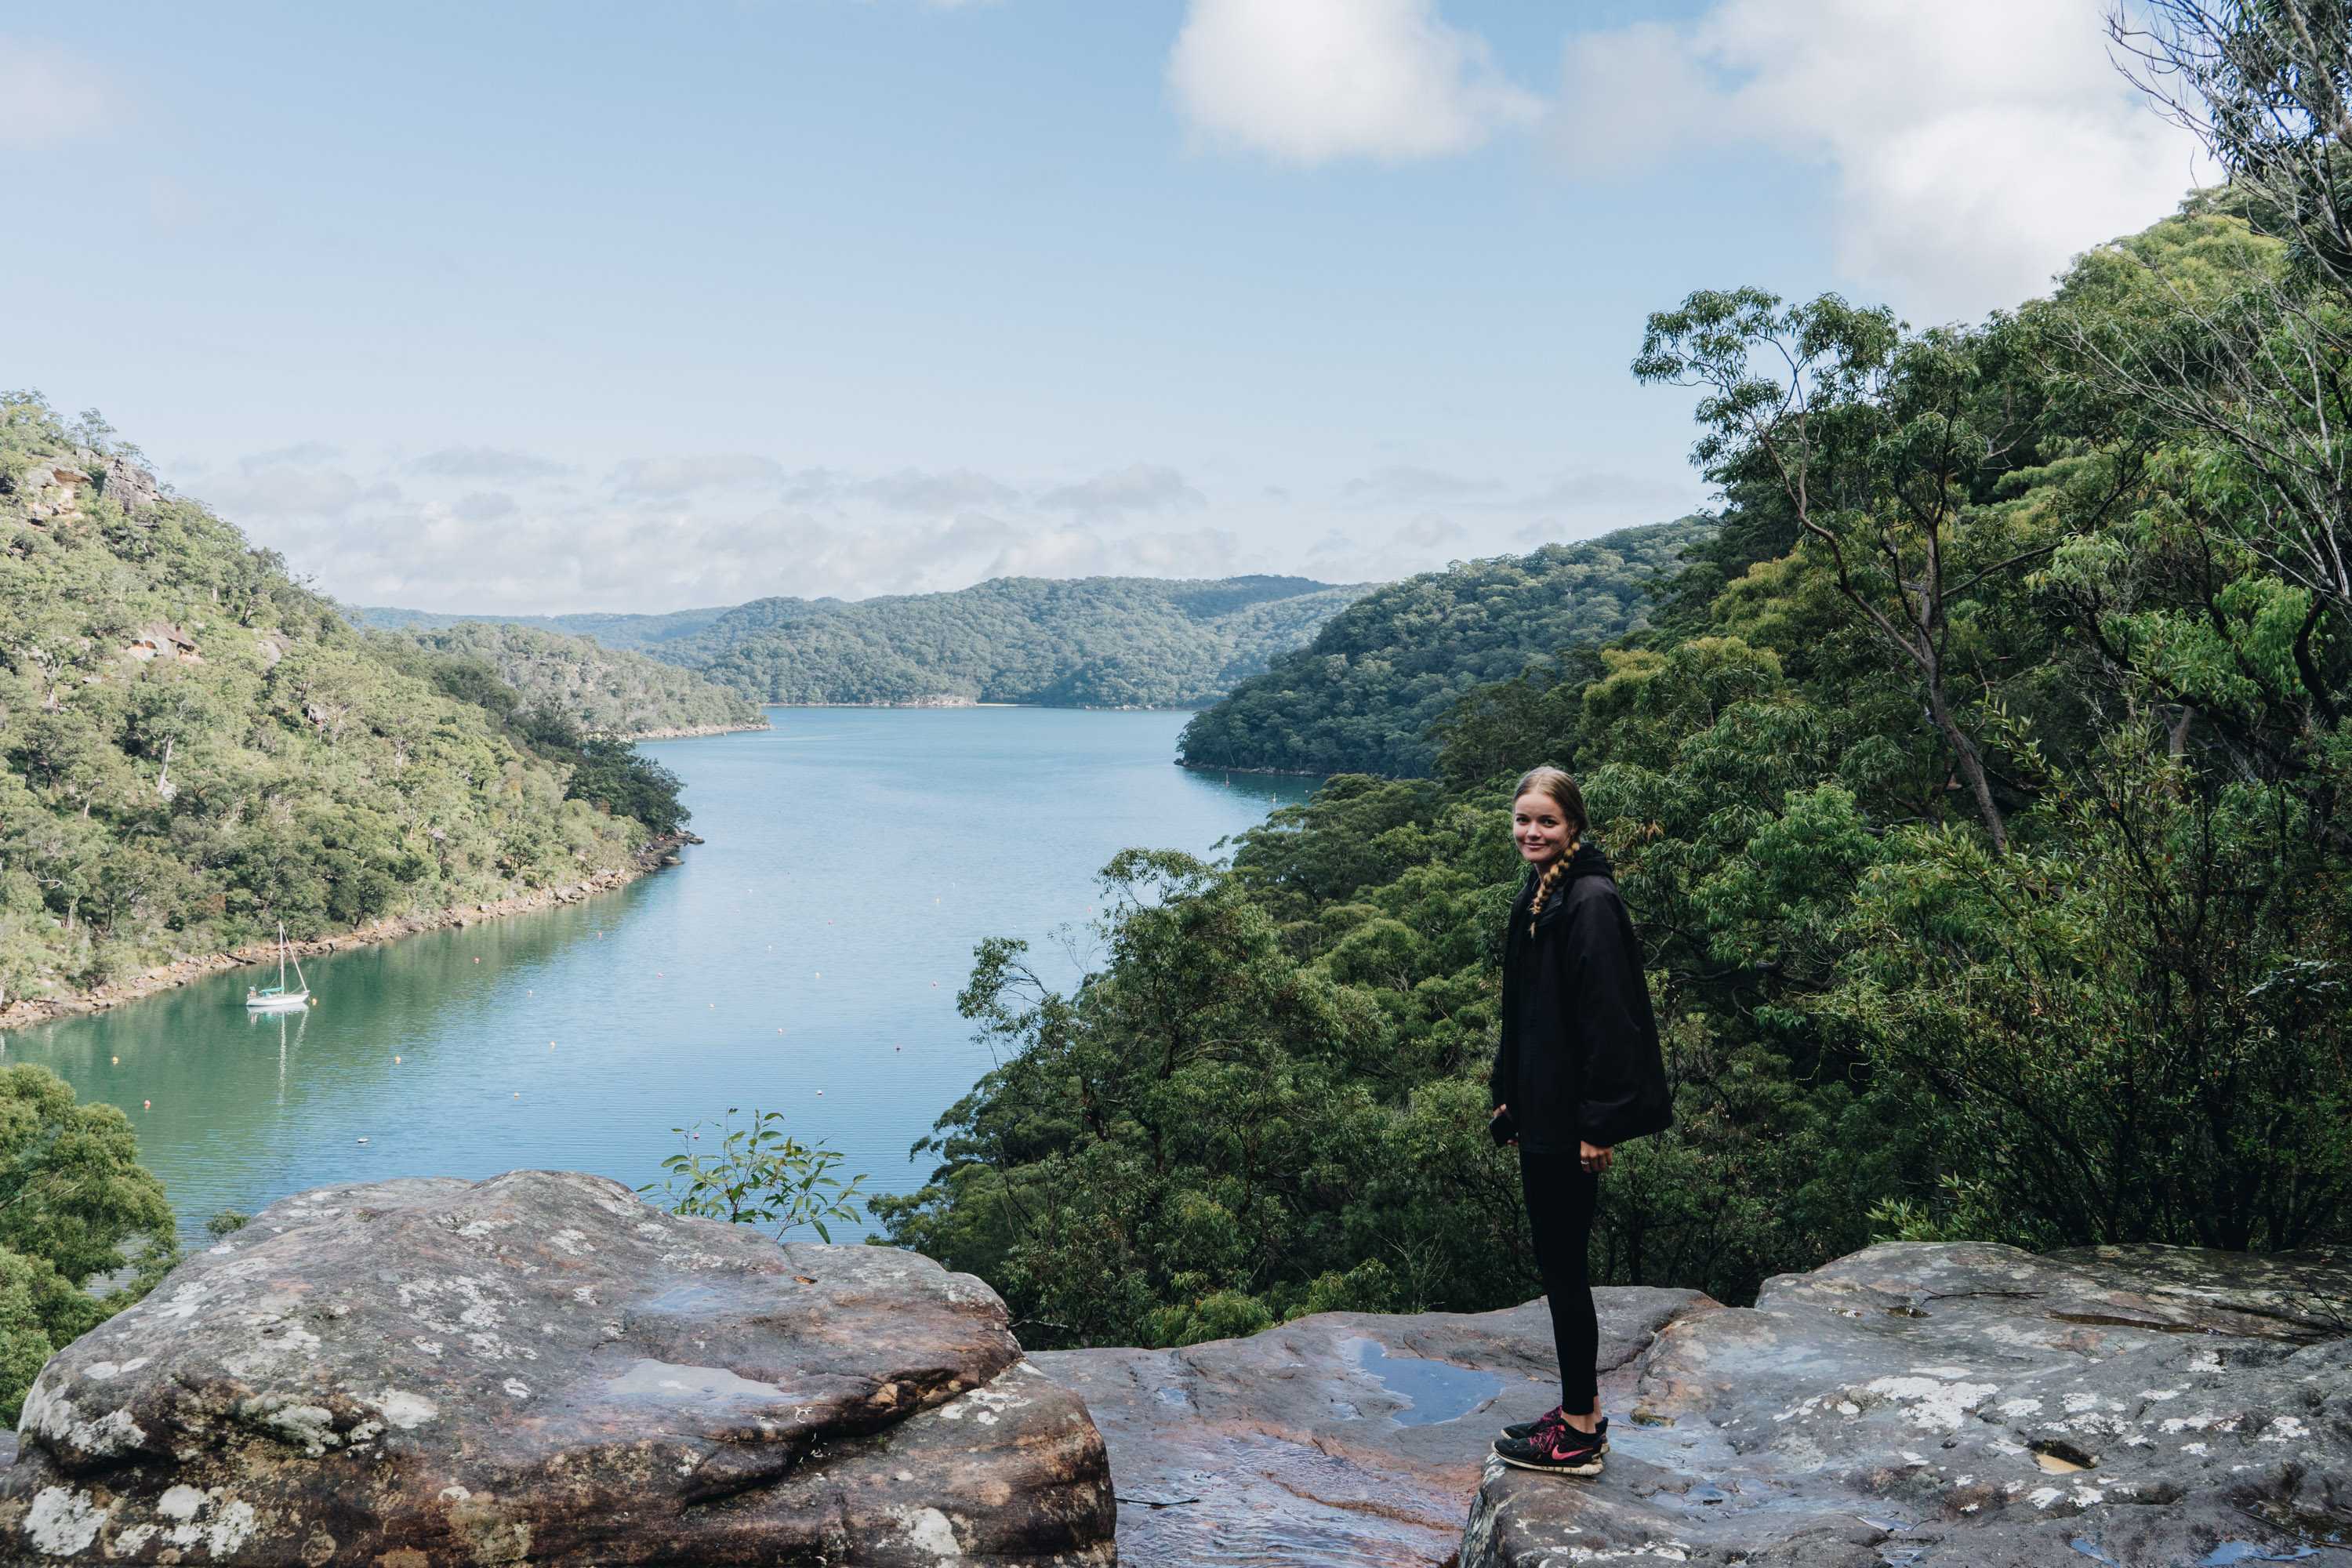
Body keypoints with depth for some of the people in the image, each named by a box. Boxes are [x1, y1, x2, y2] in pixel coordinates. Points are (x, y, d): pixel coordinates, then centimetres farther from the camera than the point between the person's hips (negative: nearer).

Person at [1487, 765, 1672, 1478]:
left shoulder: (1591, 902, -17)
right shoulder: (1537, 897, 12)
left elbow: (1609, 1019, -21)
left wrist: (1599, 1124, -21)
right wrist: (1506, 1094, 18)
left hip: (1570, 1118, -9)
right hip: (1540, 1112, 9)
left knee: (1562, 1265, 0)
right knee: (1557, 1263, 16)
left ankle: (1579, 1435, 12)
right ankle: (1582, 1410, 28)